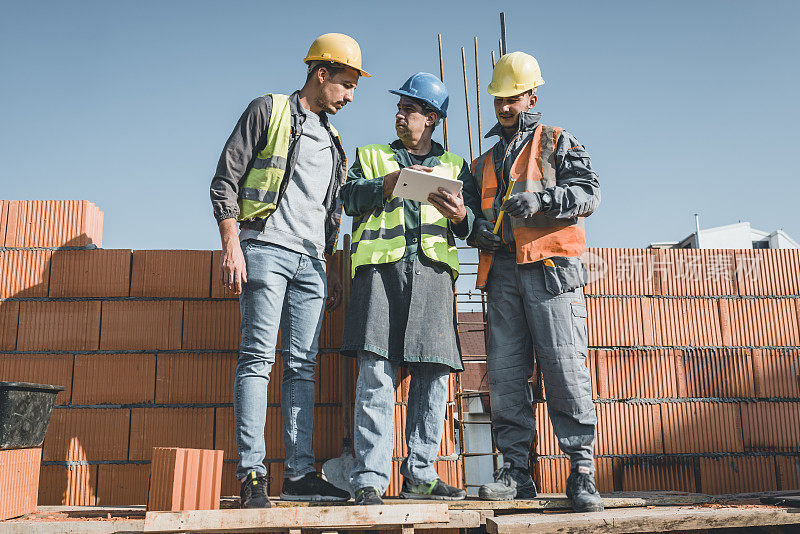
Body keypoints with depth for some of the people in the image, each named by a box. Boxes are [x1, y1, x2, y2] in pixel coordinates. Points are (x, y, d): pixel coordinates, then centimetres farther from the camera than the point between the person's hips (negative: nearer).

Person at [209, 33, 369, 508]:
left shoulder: (333, 142, 24)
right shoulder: (268, 111, 5)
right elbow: (226, 180, -2)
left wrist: (334, 270, 19)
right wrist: (232, 245, -12)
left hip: (311, 261, 6)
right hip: (267, 249, -6)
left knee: (303, 365, 3)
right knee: (258, 359, -10)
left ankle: (300, 473, 6)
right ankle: (252, 473, -7)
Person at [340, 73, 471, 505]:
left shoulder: (455, 167, 25)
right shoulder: (371, 156, 25)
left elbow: (472, 227, 15)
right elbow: (349, 197, 6)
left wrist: (460, 216, -7)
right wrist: (390, 183, -7)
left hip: (433, 271, 2)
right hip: (381, 267, -1)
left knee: (433, 375, -3)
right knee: (376, 372, -11)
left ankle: (420, 475, 6)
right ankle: (370, 478, -8)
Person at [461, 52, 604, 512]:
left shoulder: (557, 142, 14)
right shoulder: (484, 161, 28)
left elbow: (589, 192, 1)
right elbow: (471, 210, 27)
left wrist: (541, 198, -16)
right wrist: (478, 228, 3)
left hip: (551, 267, -5)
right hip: (502, 271, 5)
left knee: (566, 369, -11)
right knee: (505, 373, -1)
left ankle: (582, 472, -7)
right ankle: (516, 470, 5)